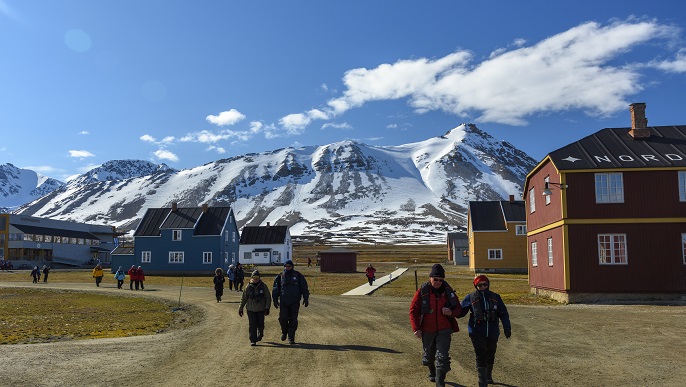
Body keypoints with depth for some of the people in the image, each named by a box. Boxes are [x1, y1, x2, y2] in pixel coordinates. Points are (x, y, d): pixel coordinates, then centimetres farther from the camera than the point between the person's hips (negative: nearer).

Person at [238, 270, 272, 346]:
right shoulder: (248, 287, -3)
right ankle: (253, 341, 2)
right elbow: (244, 298, 7)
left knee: (260, 324, 9)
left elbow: (268, 298, -1)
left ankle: (260, 335, 39)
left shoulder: (263, 286, -4)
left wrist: (267, 308, -9)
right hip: (251, 309, 0)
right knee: (252, 325, -6)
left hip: (261, 309, 0)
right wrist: (240, 309, 9)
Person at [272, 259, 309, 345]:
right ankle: (284, 332, 20)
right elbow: (275, 289, 13)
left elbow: (304, 288, 7)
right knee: (283, 318, -9)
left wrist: (306, 299, 0)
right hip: (283, 302, 1)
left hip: (295, 302, 0)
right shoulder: (280, 276, 7)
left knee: (293, 320, 1)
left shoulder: (298, 276, 4)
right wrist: (275, 300, 6)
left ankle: (291, 338, 11)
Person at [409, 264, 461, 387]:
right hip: (427, 330, 1)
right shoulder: (422, 291, -9)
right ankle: (432, 373, 47)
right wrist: (416, 328, -12)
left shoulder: (448, 291, -3)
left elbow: (458, 308, 7)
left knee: (443, 357, -10)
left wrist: (451, 313, -16)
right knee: (428, 355, 18)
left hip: (444, 330, 0)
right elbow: (413, 310, -6)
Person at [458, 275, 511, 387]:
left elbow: (504, 314, 8)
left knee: (490, 355, 18)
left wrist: (507, 328, -2)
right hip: (477, 332, -3)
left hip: (492, 332, 3)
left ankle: (488, 376, 42)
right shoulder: (471, 298, -1)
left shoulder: (495, 297, 4)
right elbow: (460, 312, 2)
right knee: (481, 356, -11)